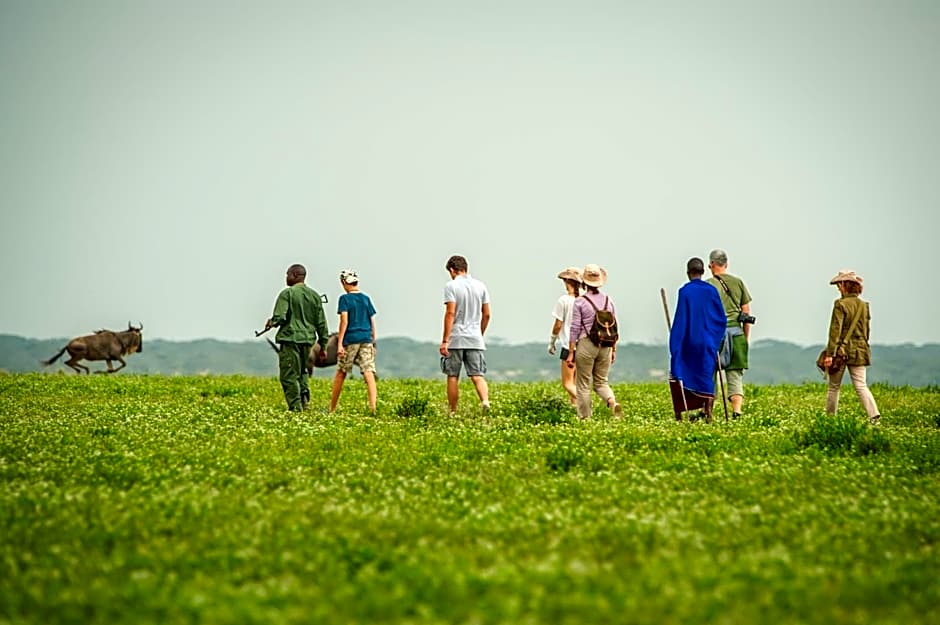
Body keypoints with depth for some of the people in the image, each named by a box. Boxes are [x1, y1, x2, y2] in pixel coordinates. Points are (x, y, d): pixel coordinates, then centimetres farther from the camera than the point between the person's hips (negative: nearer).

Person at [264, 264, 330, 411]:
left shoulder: (287, 294, -7)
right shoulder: (314, 295, 10)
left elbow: (279, 317, -15)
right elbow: (321, 323, 10)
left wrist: (271, 323, 8)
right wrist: (323, 344, 16)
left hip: (290, 338, -6)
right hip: (308, 339, 6)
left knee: (289, 375, -1)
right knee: (302, 371, 22)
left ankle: (295, 407, -5)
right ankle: (305, 398, 4)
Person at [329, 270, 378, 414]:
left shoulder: (345, 298, -3)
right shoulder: (366, 299, 11)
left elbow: (344, 321, -10)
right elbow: (372, 322, 12)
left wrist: (339, 343, -10)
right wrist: (373, 342, 19)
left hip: (350, 339, -3)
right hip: (366, 339, 3)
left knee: (341, 373, 9)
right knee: (368, 372, -4)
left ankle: (332, 408, 17)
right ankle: (373, 406, -19)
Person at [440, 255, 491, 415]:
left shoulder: (451, 286, -5)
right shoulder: (480, 286, 10)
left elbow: (450, 313, -13)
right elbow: (486, 315, 11)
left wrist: (444, 341, -13)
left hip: (455, 339, -3)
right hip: (475, 339, 3)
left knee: (453, 377, 6)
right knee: (477, 376, -2)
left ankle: (453, 412, 11)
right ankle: (485, 400, -27)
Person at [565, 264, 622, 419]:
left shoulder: (580, 302, -8)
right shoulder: (609, 301, 7)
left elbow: (575, 329, -8)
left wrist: (571, 352, -4)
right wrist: (613, 349, 20)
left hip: (586, 344, -4)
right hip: (605, 346, 4)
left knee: (583, 385, 5)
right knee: (601, 382, 14)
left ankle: (585, 418, 7)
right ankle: (613, 402, -14)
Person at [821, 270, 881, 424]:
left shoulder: (841, 304, -10)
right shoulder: (864, 306, 8)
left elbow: (835, 330, -14)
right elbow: (867, 330, 14)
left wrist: (829, 353, -14)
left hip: (841, 349, -5)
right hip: (859, 352, 5)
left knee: (833, 387, 9)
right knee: (861, 385, 1)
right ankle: (874, 414, -17)